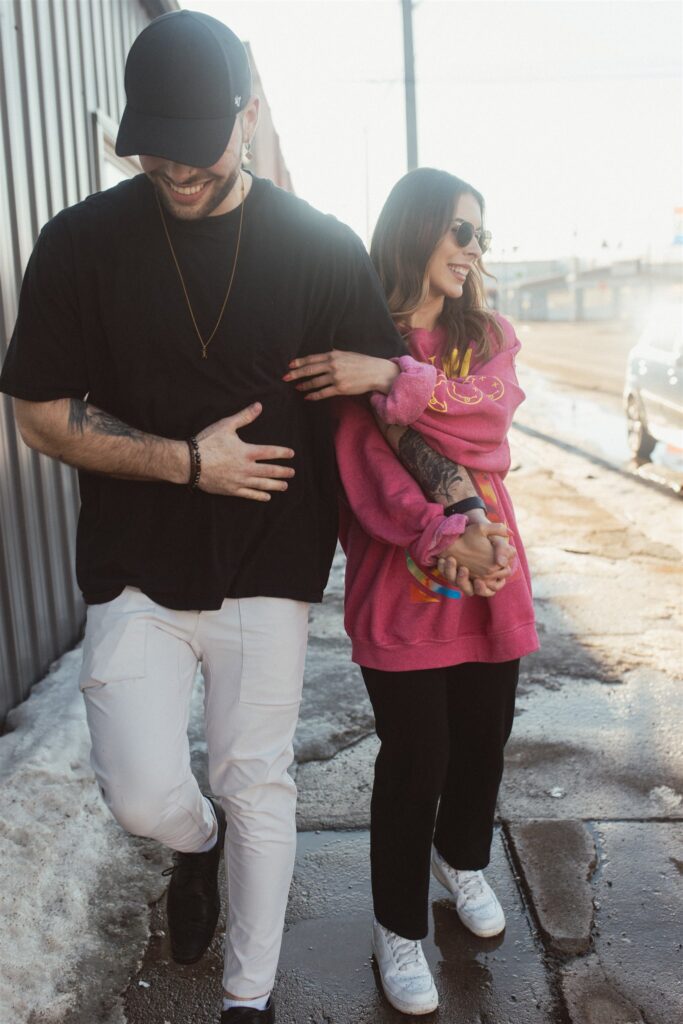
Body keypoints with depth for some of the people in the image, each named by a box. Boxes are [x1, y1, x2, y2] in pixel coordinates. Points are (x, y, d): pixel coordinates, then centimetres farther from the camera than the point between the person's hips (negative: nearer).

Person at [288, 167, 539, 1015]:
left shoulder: (489, 334, 9)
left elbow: (489, 413, -12)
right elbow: (364, 461, -17)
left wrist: (388, 382, -27)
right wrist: (436, 534, -33)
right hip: (400, 586, -4)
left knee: (484, 738, 17)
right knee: (415, 760, 2)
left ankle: (461, 858, 48)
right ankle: (398, 928, 26)